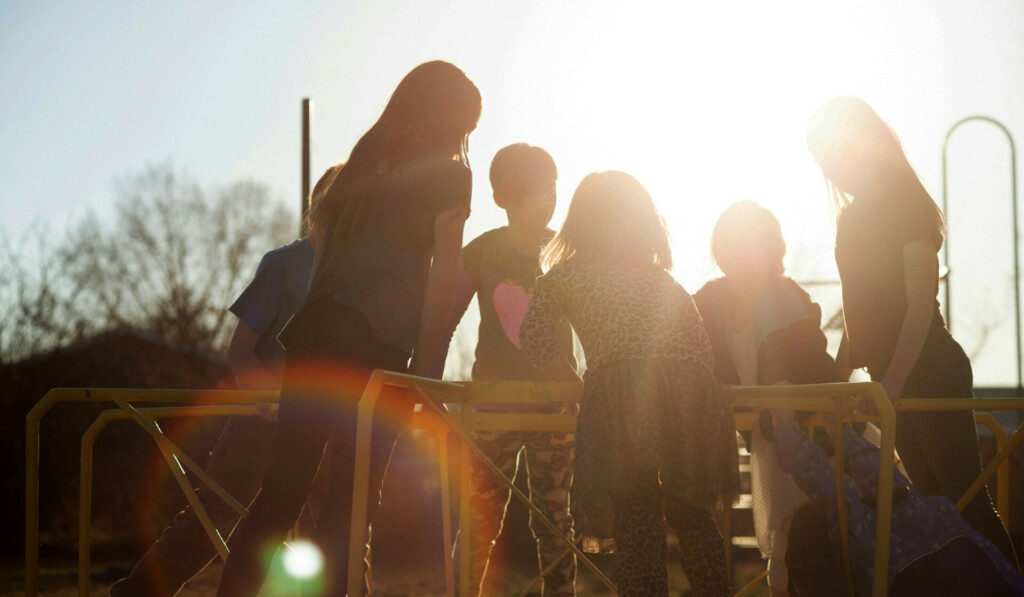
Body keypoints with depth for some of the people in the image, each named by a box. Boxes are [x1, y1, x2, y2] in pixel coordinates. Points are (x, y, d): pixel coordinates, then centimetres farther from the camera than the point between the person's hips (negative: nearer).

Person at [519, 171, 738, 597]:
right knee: (695, 523, 20)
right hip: (690, 401, 4)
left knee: (638, 537, -2)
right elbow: (704, 351, 25)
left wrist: (579, 385, 18)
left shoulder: (563, 279, 21)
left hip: (621, 405, -4)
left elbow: (535, 336, 10)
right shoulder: (664, 283, 29)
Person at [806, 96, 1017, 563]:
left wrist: (892, 381, -24)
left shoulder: (908, 206, -9)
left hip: (930, 370, -8)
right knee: (933, 498, 9)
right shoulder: (853, 218, 14)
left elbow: (921, 304, -17)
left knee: (966, 498, -10)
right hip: (889, 376, 8)